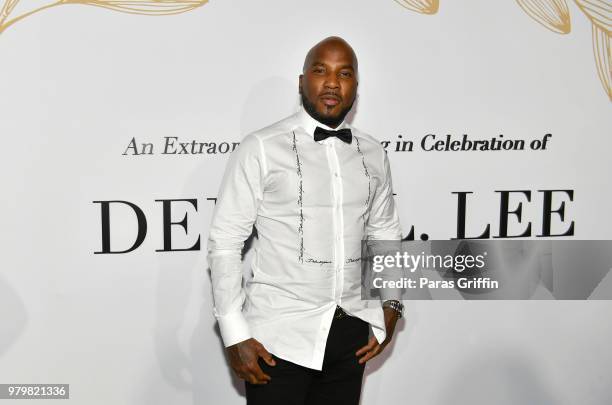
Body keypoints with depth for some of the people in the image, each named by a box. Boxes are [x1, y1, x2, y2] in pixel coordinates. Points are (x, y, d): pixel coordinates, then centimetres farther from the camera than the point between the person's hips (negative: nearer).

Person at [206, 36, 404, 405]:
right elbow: (225, 242, -8)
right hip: (279, 335, -4)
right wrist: (235, 334, -9)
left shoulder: (373, 153, 5)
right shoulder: (261, 148, -10)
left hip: (349, 333, 5)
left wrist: (391, 304, 3)